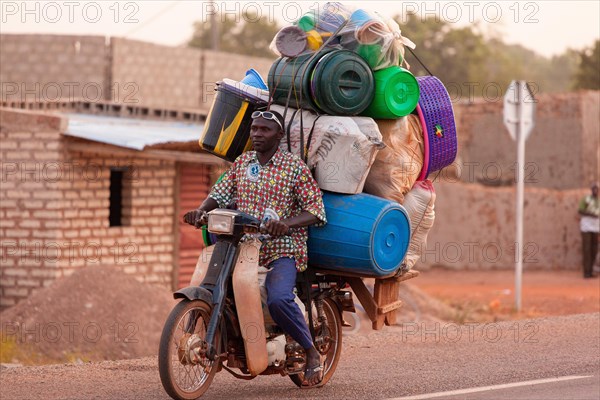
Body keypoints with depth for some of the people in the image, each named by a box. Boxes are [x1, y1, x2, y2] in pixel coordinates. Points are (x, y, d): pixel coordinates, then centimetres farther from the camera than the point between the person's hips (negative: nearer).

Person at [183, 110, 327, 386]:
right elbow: (221, 192, 11)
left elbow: (316, 210, -6)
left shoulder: (295, 167, -2)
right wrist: (201, 210, -11)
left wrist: (287, 223, -25)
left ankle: (312, 353, -12)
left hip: (282, 248, -7)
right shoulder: (242, 162, 14)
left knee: (278, 299, -29)